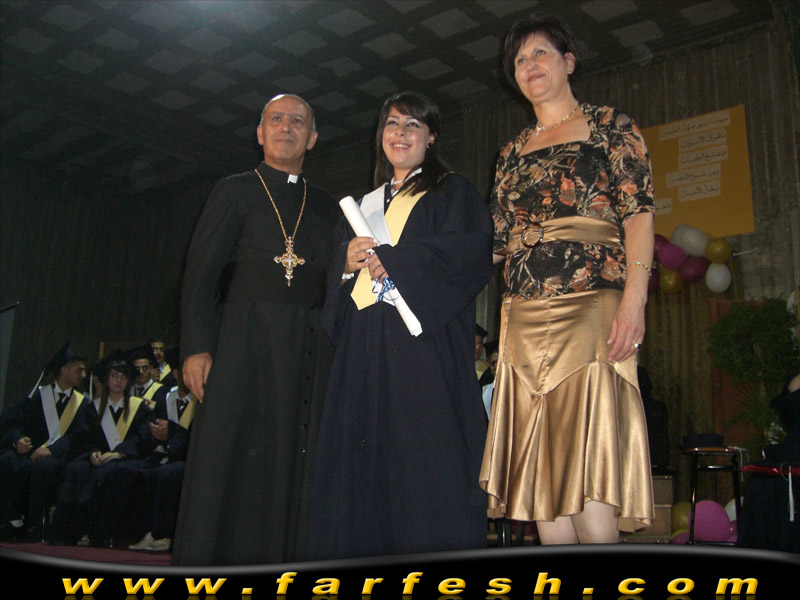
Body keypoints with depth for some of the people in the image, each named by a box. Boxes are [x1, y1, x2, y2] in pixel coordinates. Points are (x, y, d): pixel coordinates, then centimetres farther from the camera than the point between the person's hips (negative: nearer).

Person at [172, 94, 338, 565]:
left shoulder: (328, 207, 20)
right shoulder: (236, 192, 11)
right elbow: (200, 273, 2)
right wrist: (196, 346, -8)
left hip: (311, 352, 3)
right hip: (245, 344, -3)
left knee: (297, 468, 1)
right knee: (230, 462, -4)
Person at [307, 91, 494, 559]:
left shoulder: (453, 193, 12)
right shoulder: (363, 205, 26)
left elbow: (473, 249, -7)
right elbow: (335, 283, 23)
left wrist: (392, 258, -11)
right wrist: (348, 262, -1)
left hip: (425, 342, -5)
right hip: (364, 352, 5)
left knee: (426, 460, -11)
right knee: (364, 464, -1)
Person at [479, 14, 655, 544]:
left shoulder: (609, 125, 9)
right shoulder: (513, 153, 22)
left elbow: (639, 213, -3)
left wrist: (634, 297, -16)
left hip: (590, 304, -5)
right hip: (525, 317, 5)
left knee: (587, 458, -14)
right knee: (539, 464, 1)